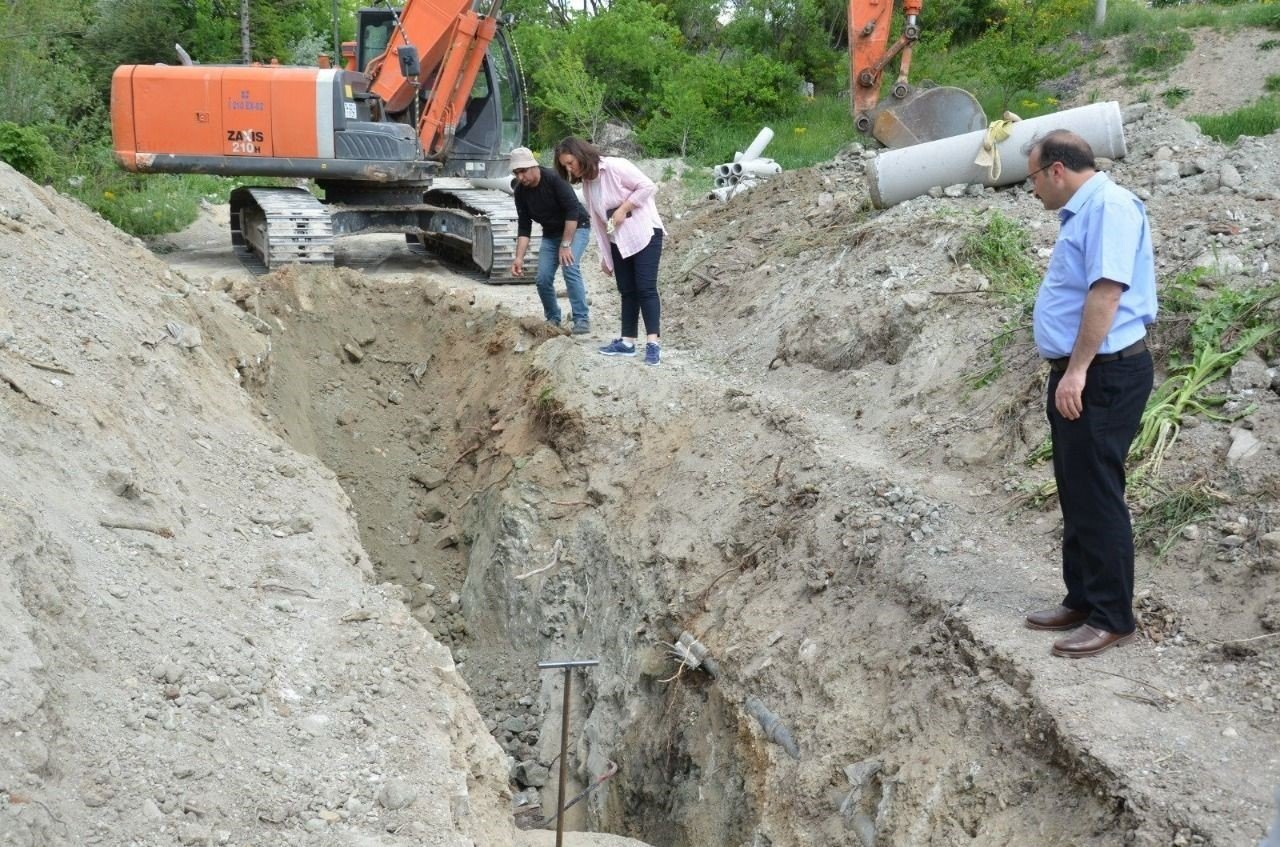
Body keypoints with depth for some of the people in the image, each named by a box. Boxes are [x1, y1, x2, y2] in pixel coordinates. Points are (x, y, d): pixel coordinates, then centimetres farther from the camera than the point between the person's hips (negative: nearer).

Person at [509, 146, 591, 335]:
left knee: (569, 268, -26)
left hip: (574, 228, -6)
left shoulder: (553, 178, -26)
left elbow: (573, 210, -28)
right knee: (542, 279, -3)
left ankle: (582, 319, -21)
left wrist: (565, 245, -29)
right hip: (550, 234, 6)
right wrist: (519, 257, -15)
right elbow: (524, 227, -5)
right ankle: (552, 319, 18)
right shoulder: (520, 191, -9)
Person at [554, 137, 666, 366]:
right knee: (627, 291, 9)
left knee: (645, 288, -13)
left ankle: (653, 343, -15)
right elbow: (598, 221, 12)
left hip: (644, 233, -8)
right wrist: (604, 256, 11)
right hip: (619, 242, 8)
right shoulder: (587, 183, 8)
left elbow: (648, 186, -17)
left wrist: (623, 208, -18)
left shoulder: (615, 167, -15)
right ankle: (627, 341, 14)